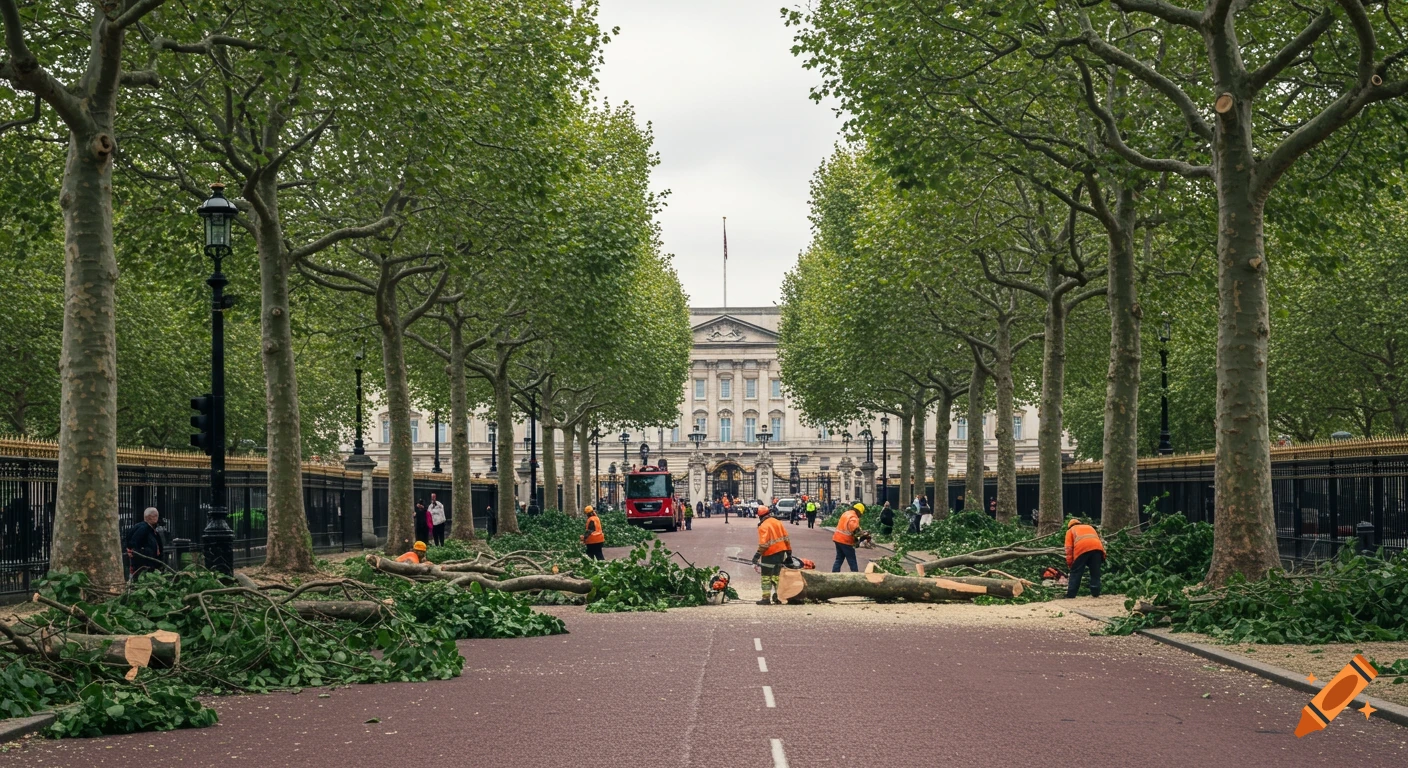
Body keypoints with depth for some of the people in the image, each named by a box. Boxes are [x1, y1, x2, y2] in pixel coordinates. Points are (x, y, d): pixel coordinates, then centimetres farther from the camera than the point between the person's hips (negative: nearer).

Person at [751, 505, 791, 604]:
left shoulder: (763, 526, -12)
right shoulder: (778, 522, 8)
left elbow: (764, 543, -22)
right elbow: (786, 538, 9)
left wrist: (758, 554, -22)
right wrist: (789, 552, 14)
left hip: (770, 554, -6)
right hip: (781, 552, 6)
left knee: (766, 577, 2)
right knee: (776, 575, 16)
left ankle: (766, 598, -1)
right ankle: (776, 597, 14)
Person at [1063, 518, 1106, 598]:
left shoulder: (1070, 530, 30)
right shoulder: (1090, 527, 41)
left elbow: (1069, 547, 15)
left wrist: (1069, 562, 13)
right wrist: (1103, 555, 23)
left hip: (1082, 548, -3)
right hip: (1097, 547, 3)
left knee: (1076, 574, 2)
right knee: (1095, 573, 12)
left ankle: (1070, 595, -1)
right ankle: (1095, 594, 6)